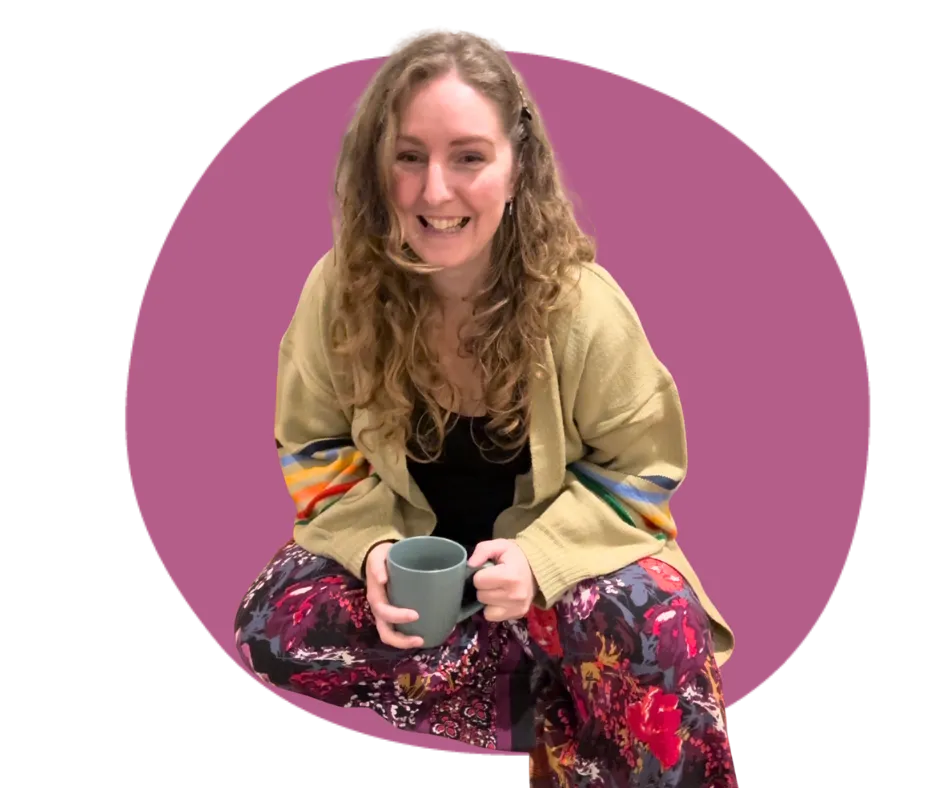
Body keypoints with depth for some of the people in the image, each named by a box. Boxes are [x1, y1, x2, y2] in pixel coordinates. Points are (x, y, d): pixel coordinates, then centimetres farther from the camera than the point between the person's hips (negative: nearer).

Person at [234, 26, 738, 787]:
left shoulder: (584, 305, -22)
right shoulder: (339, 289, -17)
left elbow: (639, 471, -11)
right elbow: (318, 447, -4)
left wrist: (540, 556, -29)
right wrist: (373, 547, -24)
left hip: (559, 551, -2)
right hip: (406, 549, 3)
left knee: (653, 631, -33)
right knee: (274, 626, -24)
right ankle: (563, 701, -12)